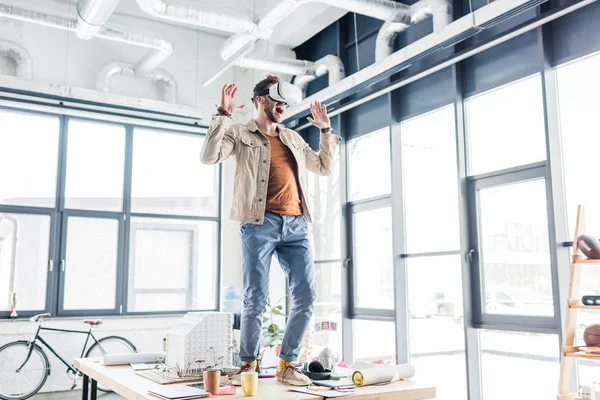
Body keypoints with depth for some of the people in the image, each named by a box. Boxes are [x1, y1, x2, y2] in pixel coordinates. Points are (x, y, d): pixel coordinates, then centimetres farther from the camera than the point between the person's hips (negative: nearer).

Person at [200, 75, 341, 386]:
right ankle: (248, 364, 12)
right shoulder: (240, 133, 10)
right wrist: (222, 114, -9)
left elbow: (324, 167, 29)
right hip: (260, 223, -5)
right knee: (256, 299, -5)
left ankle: (287, 363, 12)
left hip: (295, 225, 5)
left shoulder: (293, 138, 24)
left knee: (306, 296, -2)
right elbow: (209, 157, -6)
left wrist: (325, 130, 24)